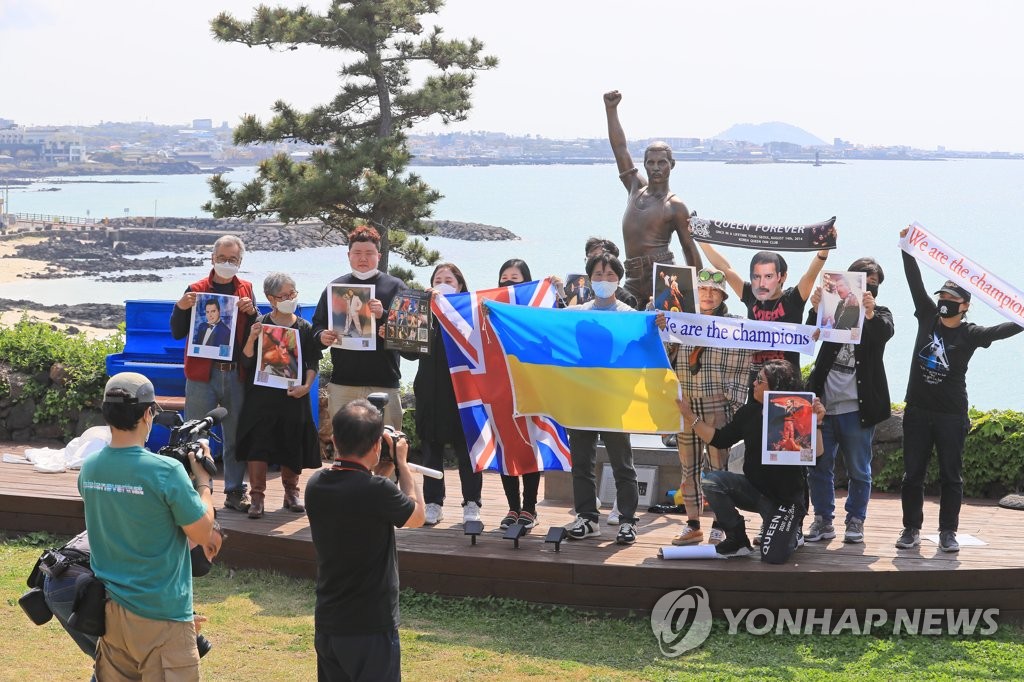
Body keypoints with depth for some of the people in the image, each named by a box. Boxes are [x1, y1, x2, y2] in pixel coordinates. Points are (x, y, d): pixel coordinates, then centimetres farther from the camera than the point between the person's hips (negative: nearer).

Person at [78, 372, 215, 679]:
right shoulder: (166, 471, -20)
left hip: (109, 608, 6)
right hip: (160, 614, -6)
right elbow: (202, 534, -11)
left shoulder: (89, 468, 0)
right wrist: (203, 480, 2)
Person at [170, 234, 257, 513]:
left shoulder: (246, 290, 10)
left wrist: (251, 312, -12)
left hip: (236, 373, 2)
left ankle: (235, 492, 16)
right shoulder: (196, 290, 3)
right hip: (202, 374, -2)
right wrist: (181, 308, -16)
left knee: (236, 437, 8)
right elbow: (178, 333, 1)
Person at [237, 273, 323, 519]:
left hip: (293, 395, 2)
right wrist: (251, 338, -19)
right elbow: (247, 361, -2)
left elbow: (313, 362, 7)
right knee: (258, 444, -7)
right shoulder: (260, 324, 0)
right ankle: (257, 497, 0)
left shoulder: (305, 328, 6)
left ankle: (291, 493, 24)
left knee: (292, 445, 8)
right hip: (262, 394, -2)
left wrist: (306, 386, -9)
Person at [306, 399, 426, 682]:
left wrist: (379, 473, 12)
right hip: (370, 628, -7)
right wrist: (401, 464, 7)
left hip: (327, 626, 7)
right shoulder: (377, 491, -23)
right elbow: (417, 517, -2)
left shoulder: (315, 486, -2)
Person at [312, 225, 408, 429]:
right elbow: (317, 325, 18)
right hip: (342, 382, 2)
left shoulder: (396, 287, 5)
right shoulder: (334, 287, 14)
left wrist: (384, 315, -19)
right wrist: (322, 336, -5)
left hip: (384, 383, -2)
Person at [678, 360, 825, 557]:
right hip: (754, 489, 4)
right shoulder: (750, 412, 1)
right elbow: (719, 439, 4)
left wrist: (816, 424, -36)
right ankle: (737, 539, -7)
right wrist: (689, 415, 1)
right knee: (711, 482, -21)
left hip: (787, 498, -4)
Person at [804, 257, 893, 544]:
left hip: (856, 408, -1)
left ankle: (855, 521, 17)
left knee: (859, 470, 5)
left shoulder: (880, 315, 7)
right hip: (824, 402, 1)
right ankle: (823, 520, 16)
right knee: (818, 467, 5)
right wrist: (816, 310, -30)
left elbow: (885, 333, -16)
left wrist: (870, 313, -37)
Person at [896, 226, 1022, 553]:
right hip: (917, 411, 3)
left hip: (951, 415, -2)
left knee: (951, 476, 4)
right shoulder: (928, 316, 2)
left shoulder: (970, 334, -6)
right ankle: (911, 528, 14)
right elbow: (915, 282, 0)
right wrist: (908, 250, -6)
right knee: (913, 473, 6)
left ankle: (948, 531, 11)